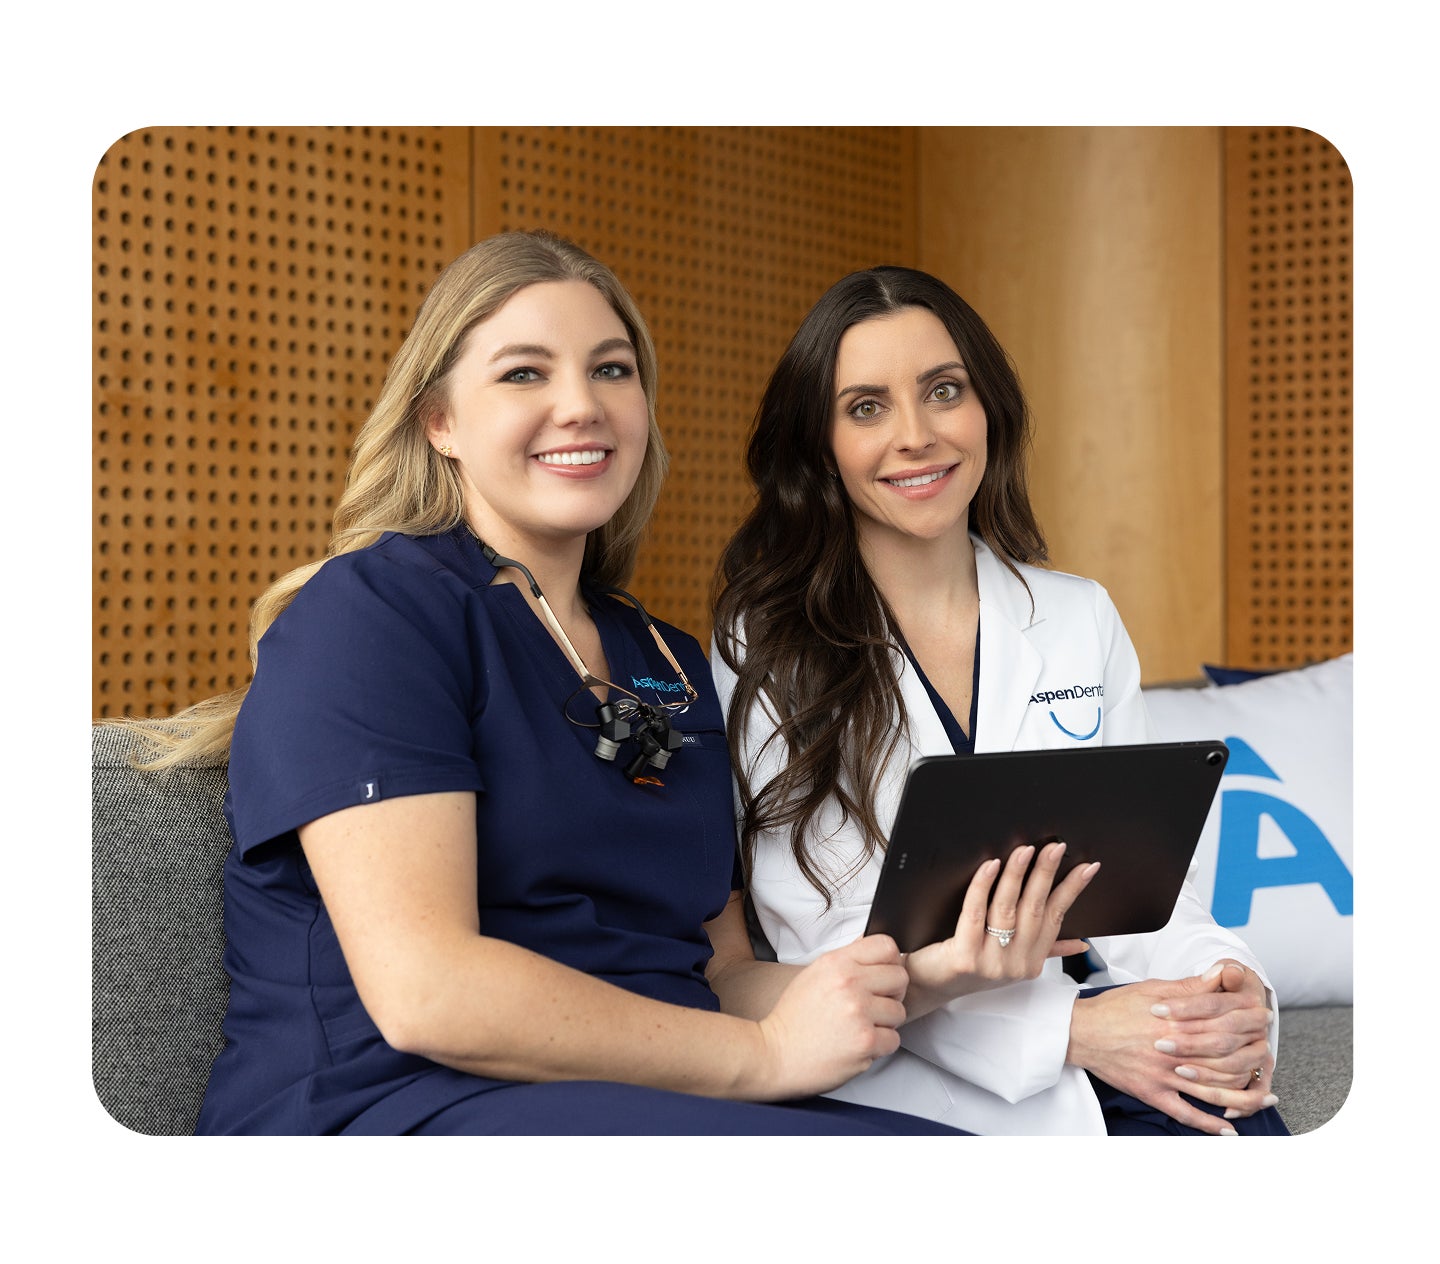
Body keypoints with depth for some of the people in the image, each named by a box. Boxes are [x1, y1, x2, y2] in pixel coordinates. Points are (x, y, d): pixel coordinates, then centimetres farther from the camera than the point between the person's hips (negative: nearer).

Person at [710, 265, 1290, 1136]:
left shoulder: (1083, 622, 12)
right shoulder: (765, 646, -3)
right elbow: (820, 942, -8)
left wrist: (1229, 987, -12)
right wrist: (1068, 1030, -20)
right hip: (890, 1070, -4)